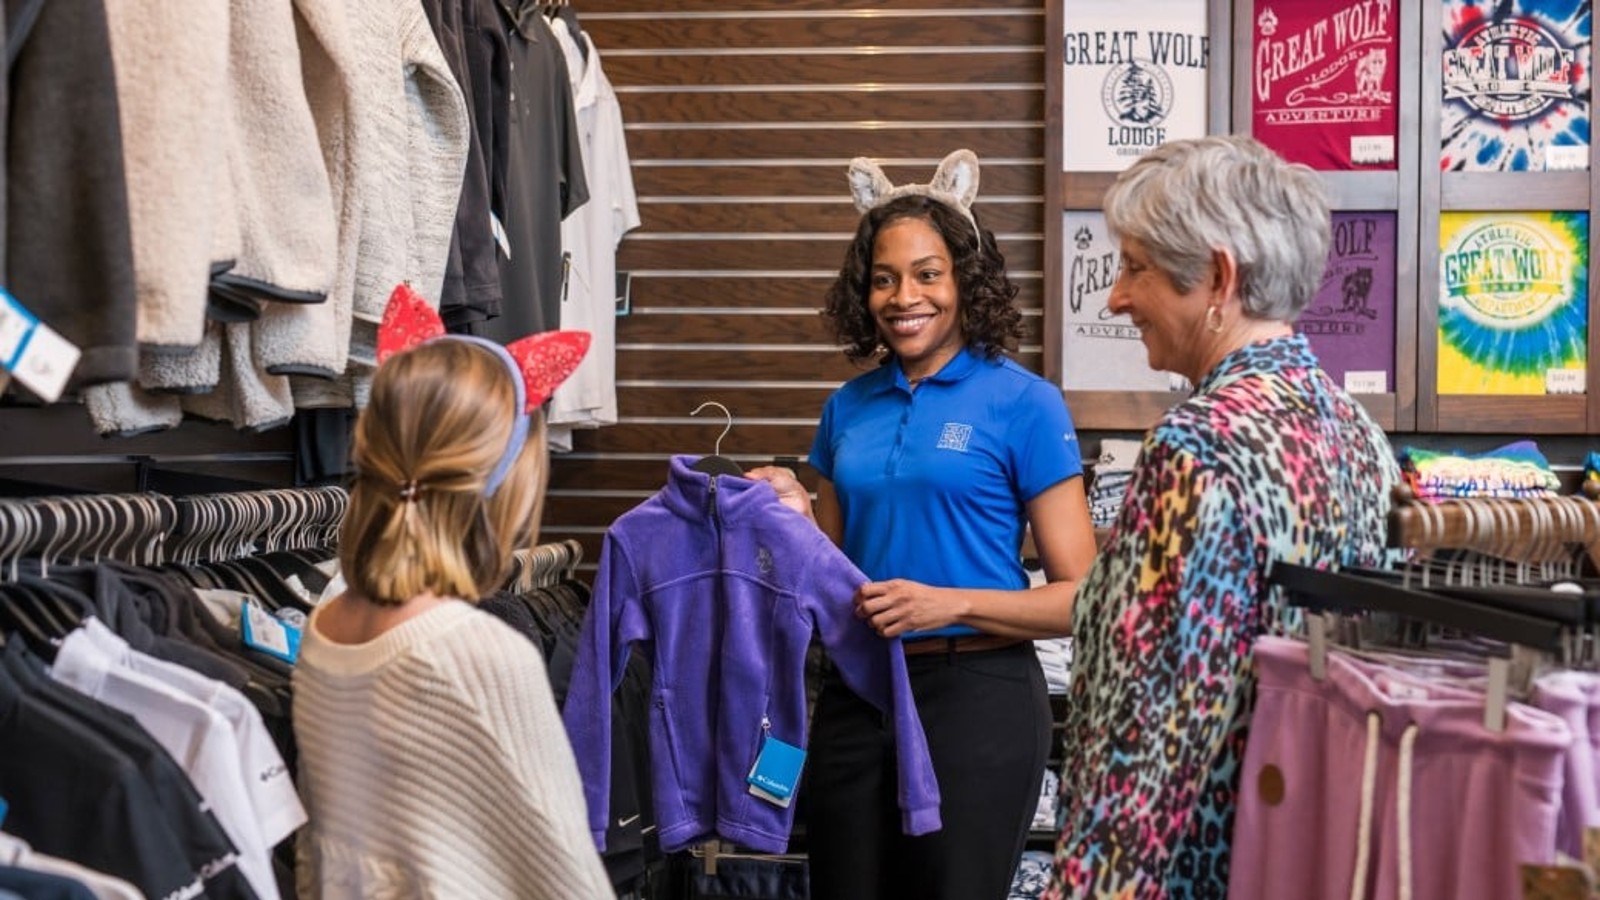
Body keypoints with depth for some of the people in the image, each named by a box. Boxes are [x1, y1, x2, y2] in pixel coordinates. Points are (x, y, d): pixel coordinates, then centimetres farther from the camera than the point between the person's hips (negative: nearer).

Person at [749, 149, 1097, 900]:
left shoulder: (1024, 402, -6)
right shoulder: (849, 408, 8)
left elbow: (1079, 598, -8)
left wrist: (952, 603, -20)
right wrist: (798, 518, -2)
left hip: (977, 695, -5)